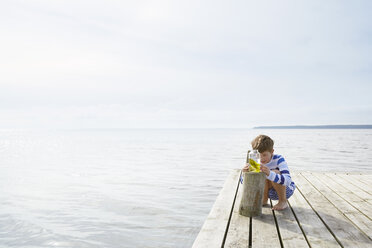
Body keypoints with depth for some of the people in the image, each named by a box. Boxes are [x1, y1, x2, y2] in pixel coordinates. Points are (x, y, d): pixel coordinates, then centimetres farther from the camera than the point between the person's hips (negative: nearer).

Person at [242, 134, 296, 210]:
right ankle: (264, 199, 2)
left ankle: (283, 202, -10)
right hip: (271, 193, 4)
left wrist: (269, 174, -53)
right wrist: (245, 172, -36)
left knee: (275, 172, -31)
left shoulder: (278, 159, -23)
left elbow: (287, 181, -37)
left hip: (287, 190, -4)